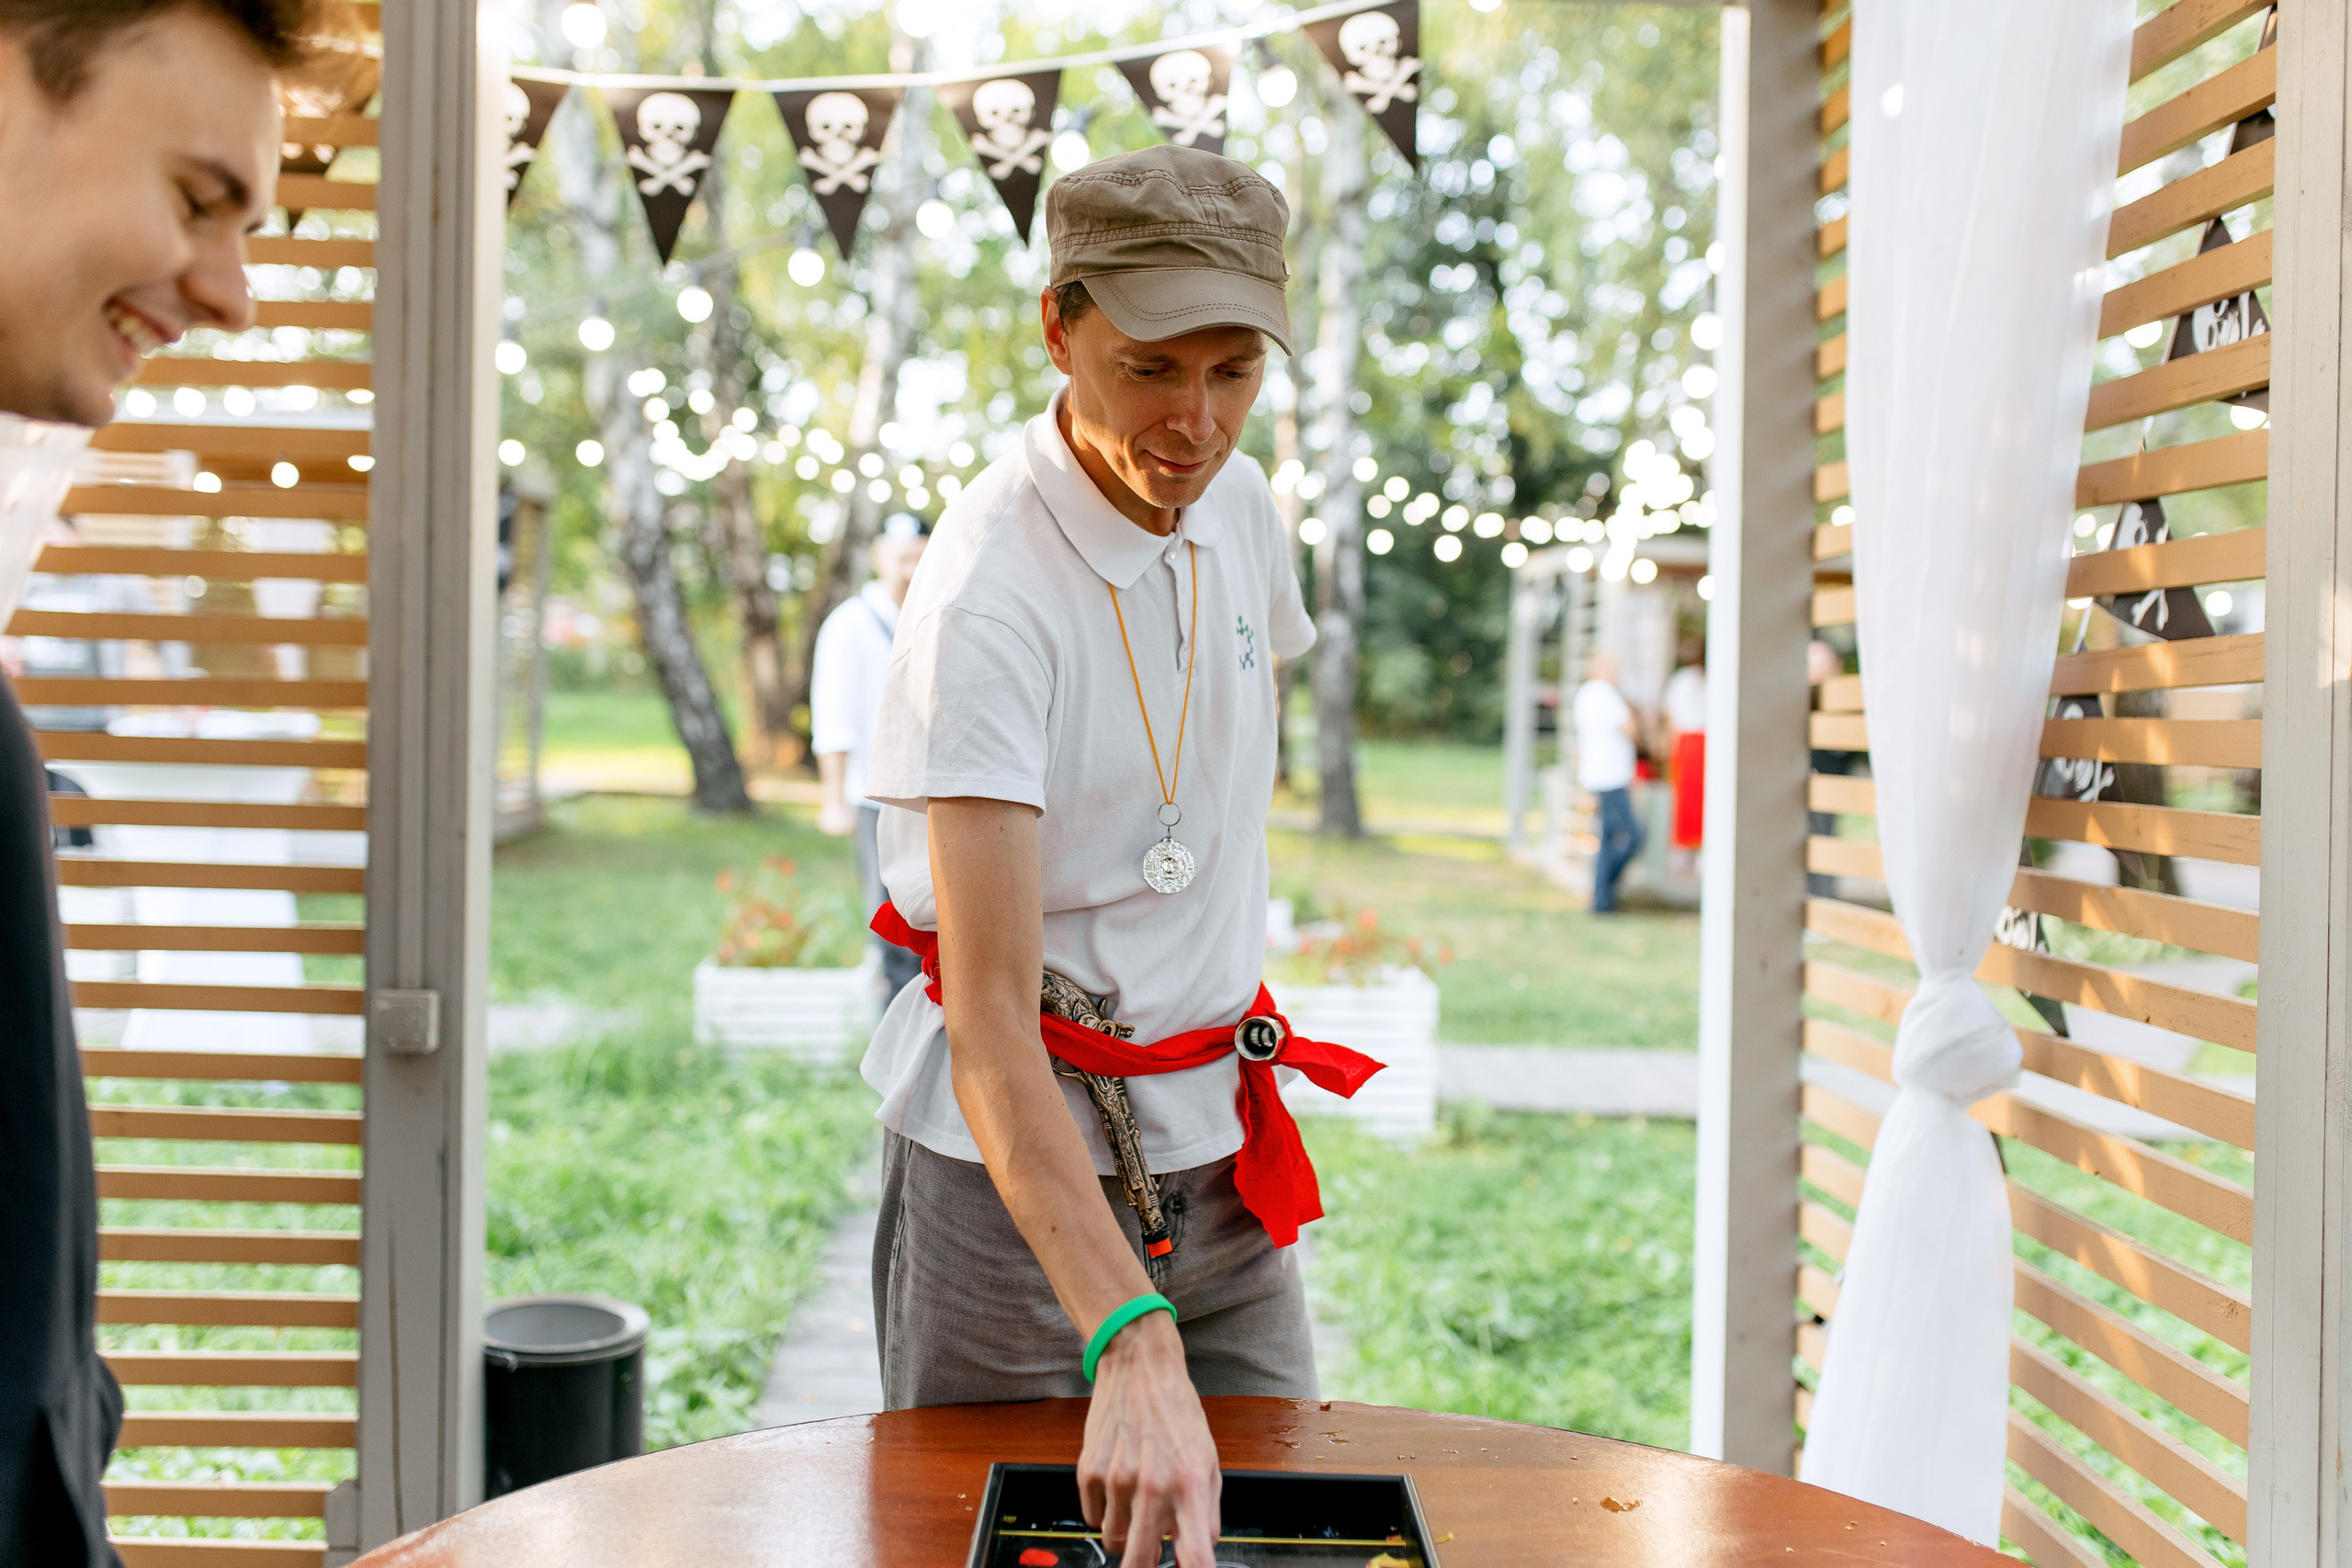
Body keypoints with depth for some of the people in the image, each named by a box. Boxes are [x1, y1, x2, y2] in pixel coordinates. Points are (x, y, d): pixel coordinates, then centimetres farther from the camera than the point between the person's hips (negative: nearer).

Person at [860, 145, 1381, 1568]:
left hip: (1219, 1142, 6)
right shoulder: (988, 599, -25)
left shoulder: (1240, 503, -1)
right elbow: (991, 1029, -31)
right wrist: (1130, 1345, -39)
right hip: (1020, 1159, -6)